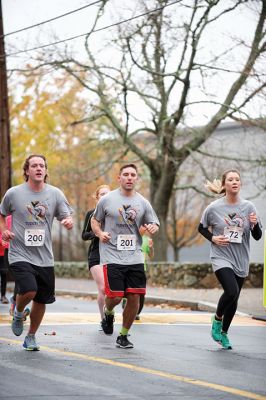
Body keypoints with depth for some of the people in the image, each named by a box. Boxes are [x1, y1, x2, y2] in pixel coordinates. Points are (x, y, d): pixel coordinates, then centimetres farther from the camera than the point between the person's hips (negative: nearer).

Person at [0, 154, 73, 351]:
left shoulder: (55, 194, 2)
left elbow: (67, 217, 4)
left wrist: (69, 222, -20)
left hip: (45, 257, 3)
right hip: (20, 254, -3)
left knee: (42, 300, 8)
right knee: (29, 290, -24)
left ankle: (31, 337, 30)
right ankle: (18, 313, 11)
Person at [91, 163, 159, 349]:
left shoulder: (143, 202, 8)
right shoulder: (107, 200, 2)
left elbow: (154, 224, 14)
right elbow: (95, 220, 12)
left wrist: (153, 228, -9)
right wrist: (100, 233, -8)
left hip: (135, 257, 3)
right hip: (112, 256, -3)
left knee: (134, 297, -3)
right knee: (115, 296, -11)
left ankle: (123, 335, 14)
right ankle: (108, 313, 27)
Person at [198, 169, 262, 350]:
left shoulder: (248, 207, -1)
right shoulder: (214, 208, -6)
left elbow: (258, 236, 1)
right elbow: (201, 228, 10)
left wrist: (255, 224, -19)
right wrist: (212, 238, -8)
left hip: (241, 261, 3)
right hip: (222, 258, -3)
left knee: (234, 300, 10)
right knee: (232, 291, -24)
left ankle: (224, 333, 31)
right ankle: (217, 319, 4)